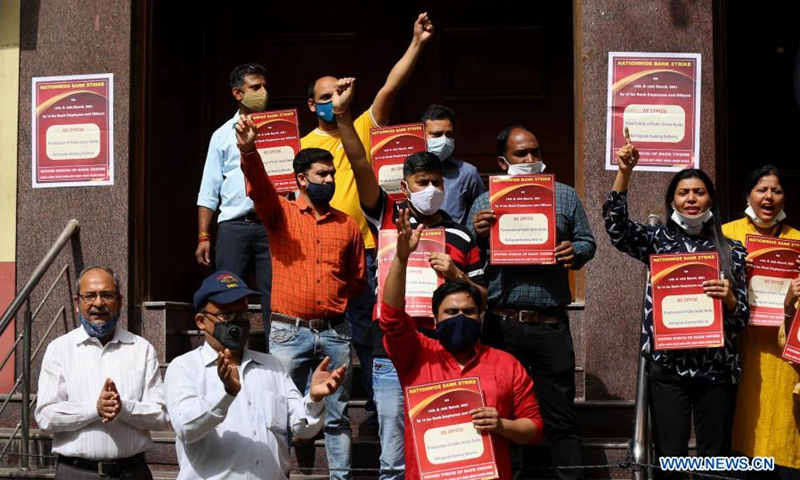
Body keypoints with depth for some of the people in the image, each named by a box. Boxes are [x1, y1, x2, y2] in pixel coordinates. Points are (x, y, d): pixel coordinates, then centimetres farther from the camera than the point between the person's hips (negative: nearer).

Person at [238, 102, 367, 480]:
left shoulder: (347, 225, 11)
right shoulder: (281, 214, 2)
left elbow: (358, 279, 19)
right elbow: (259, 187, -18)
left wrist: (336, 301, 6)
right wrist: (248, 151, -35)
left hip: (335, 332, 3)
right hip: (289, 331, -2)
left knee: (337, 416, 8)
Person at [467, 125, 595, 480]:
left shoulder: (564, 196, 10)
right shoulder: (484, 203, 8)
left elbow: (587, 242, 10)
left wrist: (574, 251, -13)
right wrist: (477, 235, -14)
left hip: (551, 324, 0)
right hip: (502, 324, 0)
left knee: (560, 417, 5)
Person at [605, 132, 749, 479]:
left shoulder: (732, 251, 8)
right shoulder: (657, 240, 7)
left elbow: (742, 316, 7)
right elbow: (616, 227, -11)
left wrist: (729, 299, -15)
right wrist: (624, 173, -19)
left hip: (717, 368, 1)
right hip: (668, 366, -1)